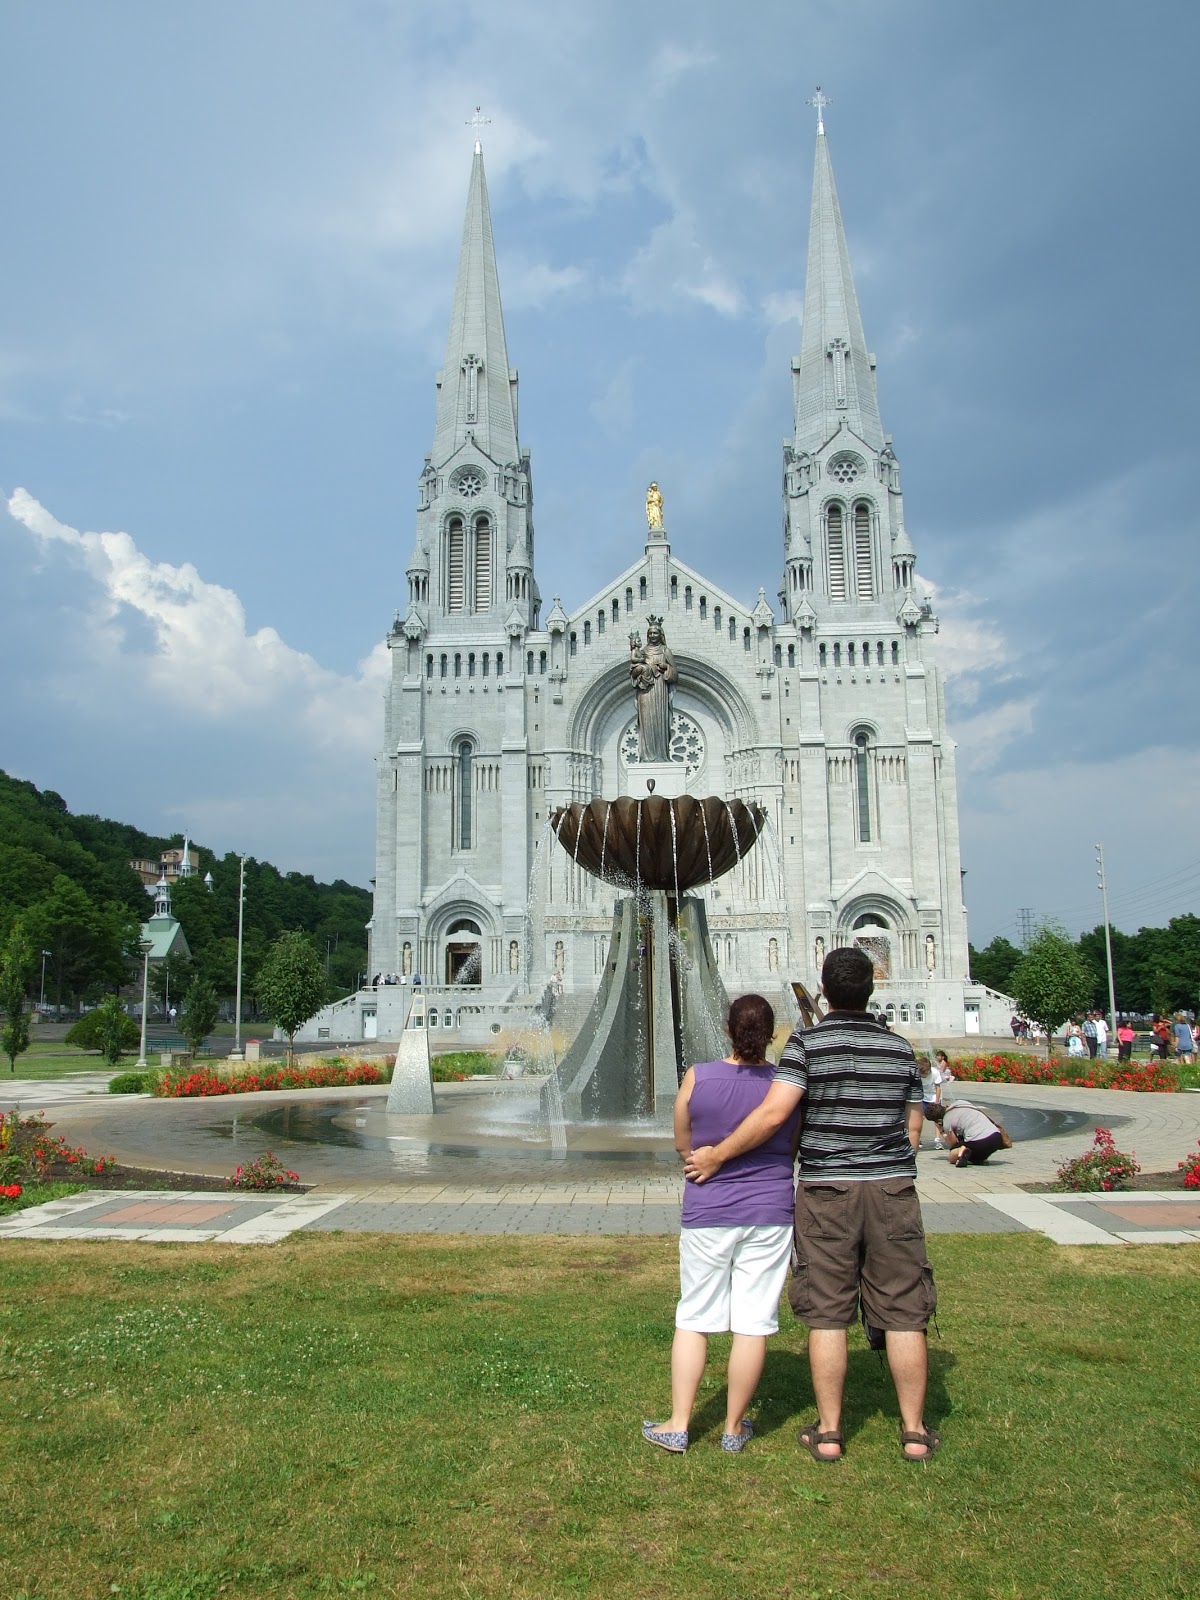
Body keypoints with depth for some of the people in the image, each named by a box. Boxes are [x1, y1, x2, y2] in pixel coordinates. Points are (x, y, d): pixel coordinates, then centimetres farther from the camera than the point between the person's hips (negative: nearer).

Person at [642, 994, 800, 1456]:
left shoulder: (697, 1077, -9)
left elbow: (682, 1145, 2)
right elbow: (794, 1148, 7)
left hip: (707, 1214, 0)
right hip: (770, 1214, 1)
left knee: (693, 1320, 11)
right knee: (753, 1324, 8)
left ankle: (678, 1426, 15)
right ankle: (734, 1427, 18)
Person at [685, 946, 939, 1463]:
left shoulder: (807, 1043, -8)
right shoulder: (899, 1047, 4)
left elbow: (774, 1113, -17)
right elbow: (913, 1127, 10)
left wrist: (716, 1156, -8)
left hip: (825, 1189, -2)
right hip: (893, 1188, 3)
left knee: (827, 1314, 6)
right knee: (903, 1314, 9)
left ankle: (828, 1432, 13)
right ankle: (914, 1431, 17)